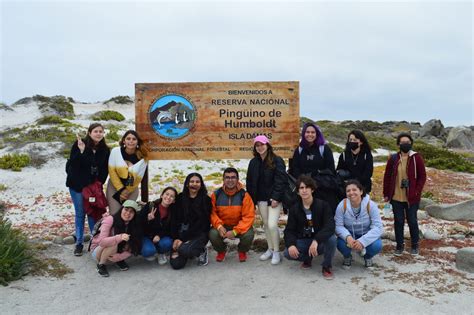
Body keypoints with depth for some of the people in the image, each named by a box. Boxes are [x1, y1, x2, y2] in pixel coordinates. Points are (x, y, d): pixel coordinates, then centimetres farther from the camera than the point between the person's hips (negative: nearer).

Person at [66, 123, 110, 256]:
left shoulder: (105, 149, 0)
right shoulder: (79, 144, -11)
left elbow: (105, 169, 5)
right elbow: (72, 163, -19)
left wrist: (99, 182, -3)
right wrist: (81, 151, -31)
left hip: (94, 185, 2)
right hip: (77, 185, -2)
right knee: (80, 214, 6)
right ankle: (79, 243, 19)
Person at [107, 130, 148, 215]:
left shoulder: (142, 157, -10)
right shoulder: (115, 151, -11)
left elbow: (138, 178, -5)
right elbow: (112, 171, -10)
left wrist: (127, 191, -8)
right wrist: (121, 190, -13)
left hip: (132, 190, 1)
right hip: (114, 187, 0)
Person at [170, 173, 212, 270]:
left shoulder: (206, 200, -2)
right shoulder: (180, 198, 8)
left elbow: (202, 223, -8)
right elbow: (174, 219, 3)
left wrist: (182, 239, -13)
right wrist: (175, 238, -10)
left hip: (199, 234, -3)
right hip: (181, 233, 3)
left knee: (184, 250, -33)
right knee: (176, 264, -14)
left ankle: (201, 251, 1)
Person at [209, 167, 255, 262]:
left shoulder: (244, 195, -14)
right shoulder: (216, 194, -9)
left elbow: (249, 216, -16)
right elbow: (212, 212, -4)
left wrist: (235, 231, -26)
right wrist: (219, 226, -23)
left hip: (240, 226, -1)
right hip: (223, 227, 1)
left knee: (248, 234, -30)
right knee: (213, 234, -28)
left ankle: (242, 251, 10)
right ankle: (221, 251, 11)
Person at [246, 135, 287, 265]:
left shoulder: (277, 161, -8)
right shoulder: (253, 162, 8)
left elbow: (281, 180, -13)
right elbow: (250, 182, 11)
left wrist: (276, 198, -18)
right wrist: (252, 198, 6)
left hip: (274, 199, -5)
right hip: (261, 199, 6)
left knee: (272, 225, -12)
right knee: (266, 224, 13)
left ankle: (276, 251, 6)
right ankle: (270, 249, 27)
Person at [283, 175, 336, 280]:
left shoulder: (323, 205, -13)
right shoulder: (294, 209, -3)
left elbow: (330, 226, -25)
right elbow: (289, 230, -6)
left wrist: (316, 241, -41)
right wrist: (291, 244, -28)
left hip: (320, 241, -2)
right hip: (303, 241, 2)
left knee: (332, 239, -35)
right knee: (288, 253, -25)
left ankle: (327, 266, -6)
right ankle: (308, 258, 9)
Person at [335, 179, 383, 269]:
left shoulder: (371, 205, -22)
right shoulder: (342, 205, -20)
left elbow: (378, 227, -24)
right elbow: (338, 226, -16)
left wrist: (362, 241, -37)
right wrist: (347, 237, -38)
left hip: (367, 235, 0)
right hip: (349, 235, 0)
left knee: (376, 245, -30)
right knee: (341, 244, -31)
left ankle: (368, 257, 10)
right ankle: (347, 257, 9)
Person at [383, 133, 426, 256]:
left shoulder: (416, 158, -4)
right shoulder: (393, 158, 1)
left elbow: (422, 176, -2)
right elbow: (387, 177, 4)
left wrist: (417, 192, -11)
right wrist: (386, 194, 2)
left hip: (411, 198, -2)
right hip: (396, 197, 2)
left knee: (412, 221, 9)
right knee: (398, 221, 9)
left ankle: (415, 245, 28)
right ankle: (400, 244, 24)